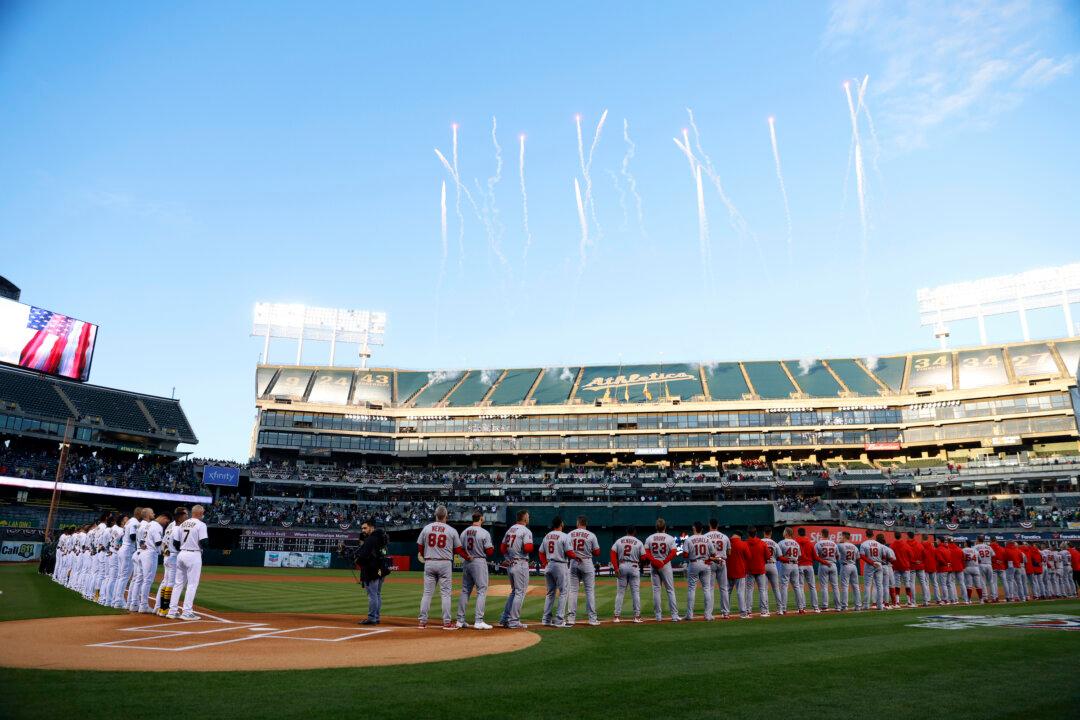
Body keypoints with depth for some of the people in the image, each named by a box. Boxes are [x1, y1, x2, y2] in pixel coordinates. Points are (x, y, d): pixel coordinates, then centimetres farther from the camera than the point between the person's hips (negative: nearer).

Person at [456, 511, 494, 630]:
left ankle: (460, 620, 15)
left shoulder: (464, 532, 7)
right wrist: (493, 547, 9)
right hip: (479, 563, -6)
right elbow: (490, 552, -11)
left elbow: (459, 550, 7)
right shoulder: (484, 533, -11)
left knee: (465, 591, 12)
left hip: (466, 563, 6)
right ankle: (478, 621, -6)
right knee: (482, 591, -2)